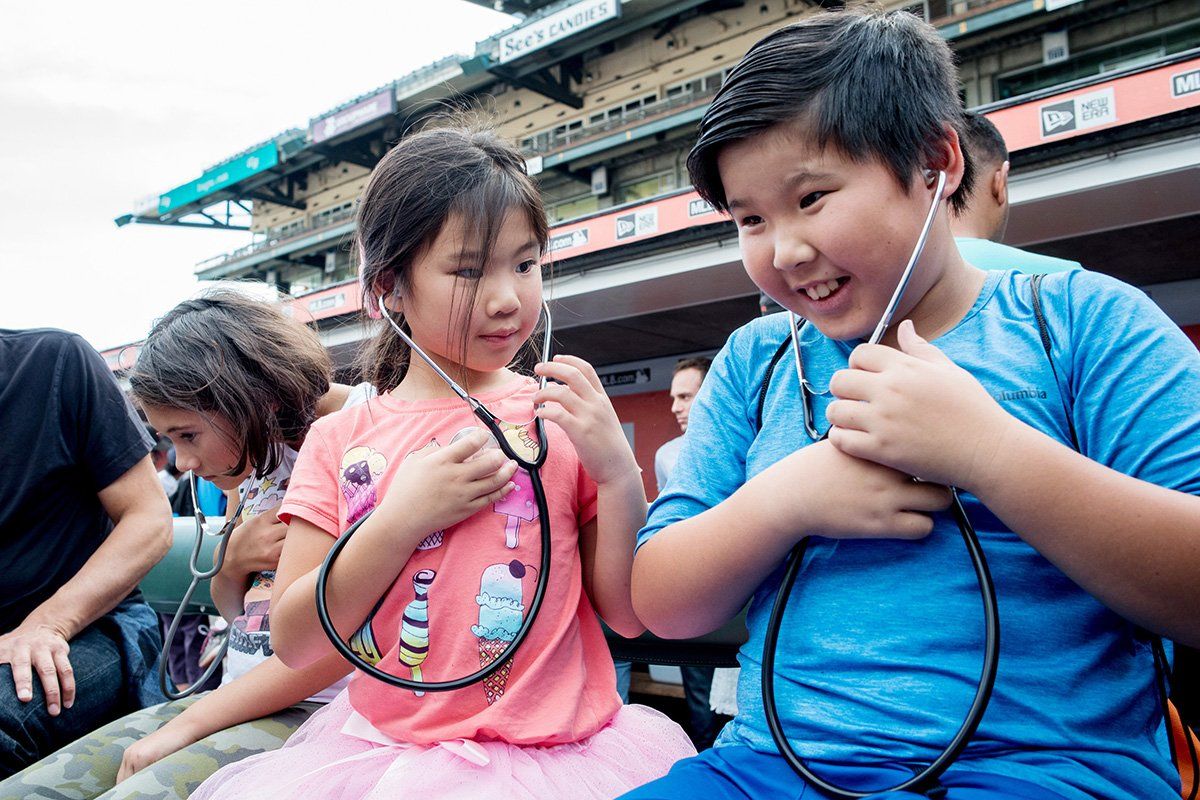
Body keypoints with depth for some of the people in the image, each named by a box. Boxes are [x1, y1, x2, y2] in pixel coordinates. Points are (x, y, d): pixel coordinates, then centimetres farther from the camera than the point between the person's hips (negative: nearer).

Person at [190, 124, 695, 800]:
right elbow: (294, 643, -2)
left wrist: (617, 471, -15)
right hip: (377, 744, 1)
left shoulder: (563, 421, -1)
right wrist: (402, 520, -14)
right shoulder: (340, 441, 3)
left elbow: (629, 614, -1)